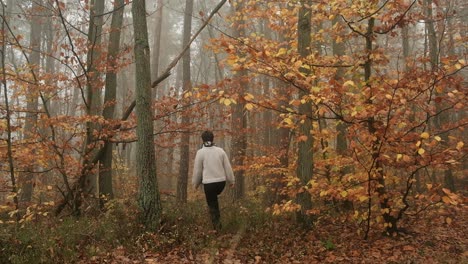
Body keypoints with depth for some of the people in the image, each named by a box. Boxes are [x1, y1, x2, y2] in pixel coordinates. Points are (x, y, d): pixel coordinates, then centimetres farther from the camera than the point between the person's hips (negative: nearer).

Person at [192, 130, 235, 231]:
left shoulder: (200, 152, -5)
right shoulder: (220, 151, 2)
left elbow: (197, 170, 0)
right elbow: (228, 167, 4)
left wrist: (195, 183, 15)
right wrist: (231, 181, 16)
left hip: (209, 183, -3)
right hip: (221, 182, 3)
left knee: (212, 205, 10)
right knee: (214, 199, 29)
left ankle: (217, 227, 13)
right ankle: (218, 222, 25)